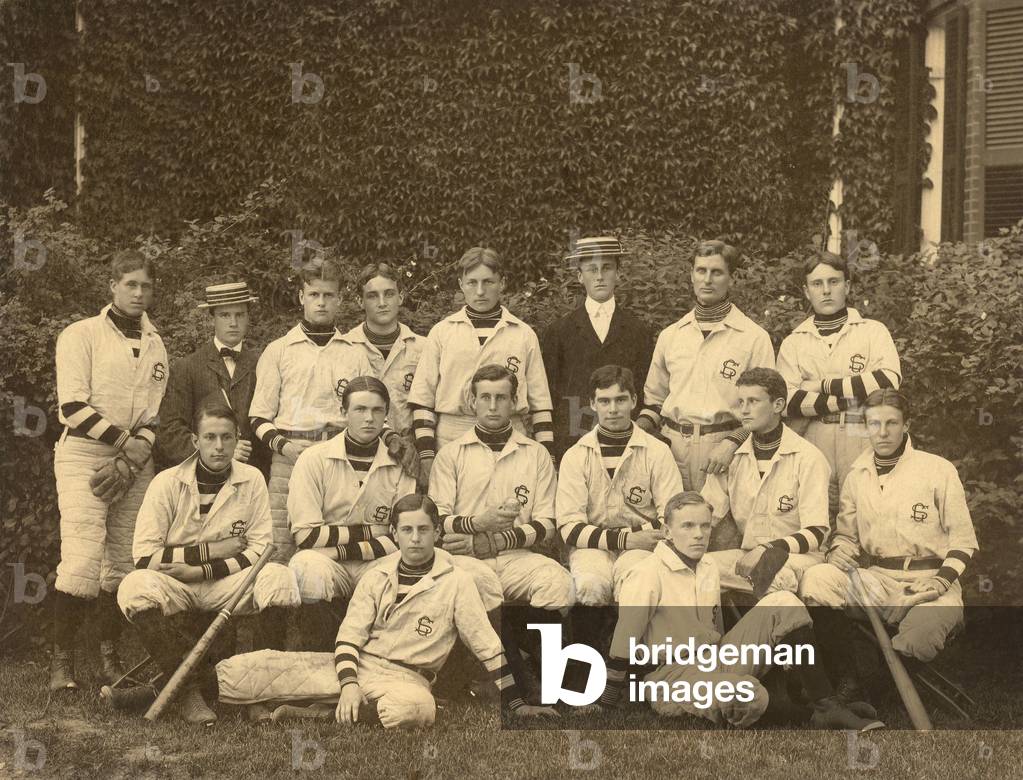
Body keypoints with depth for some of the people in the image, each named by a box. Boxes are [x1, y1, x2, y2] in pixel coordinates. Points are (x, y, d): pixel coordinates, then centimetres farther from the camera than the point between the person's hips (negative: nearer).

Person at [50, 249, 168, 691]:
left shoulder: (156, 345, 15)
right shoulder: (81, 335, 1)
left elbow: (157, 413, 9)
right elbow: (73, 406, -9)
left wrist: (132, 459, -6)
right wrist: (124, 439, -12)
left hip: (135, 464, 5)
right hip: (83, 456, -4)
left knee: (122, 565, 4)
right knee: (82, 560, -14)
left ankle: (109, 659, 12)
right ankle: (62, 661, -5)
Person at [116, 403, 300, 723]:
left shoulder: (252, 480, 0)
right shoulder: (167, 483, -5)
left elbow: (261, 549, -4)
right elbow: (143, 557, -12)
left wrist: (202, 571, -16)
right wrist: (211, 550, -13)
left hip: (227, 582, 1)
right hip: (175, 587, -1)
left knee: (280, 578, -29)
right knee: (135, 587, -35)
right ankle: (188, 691, -23)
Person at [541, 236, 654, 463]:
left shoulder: (639, 331, 11)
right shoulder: (558, 332, 9)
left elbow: (648, 393, 10)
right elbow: (548, 393, 8)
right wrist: (549, 451, 1)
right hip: (571, 446, 0)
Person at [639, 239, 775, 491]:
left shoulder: (755, 337, 1)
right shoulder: (670, 336, 14)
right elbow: (655, 399, 20)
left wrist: (731, 444, -15)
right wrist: (636, 431, 2)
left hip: (722, 446, -3)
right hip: (672, 446, 3)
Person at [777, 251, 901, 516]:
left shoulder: (872, 331, 8)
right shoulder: (793, 342, 12)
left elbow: (890, 379, -10)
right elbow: (788, 401, -3)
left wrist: (824, 386, -6)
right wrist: (851, 398, -10)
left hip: (862, 445, -1)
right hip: (812, 445, 1)